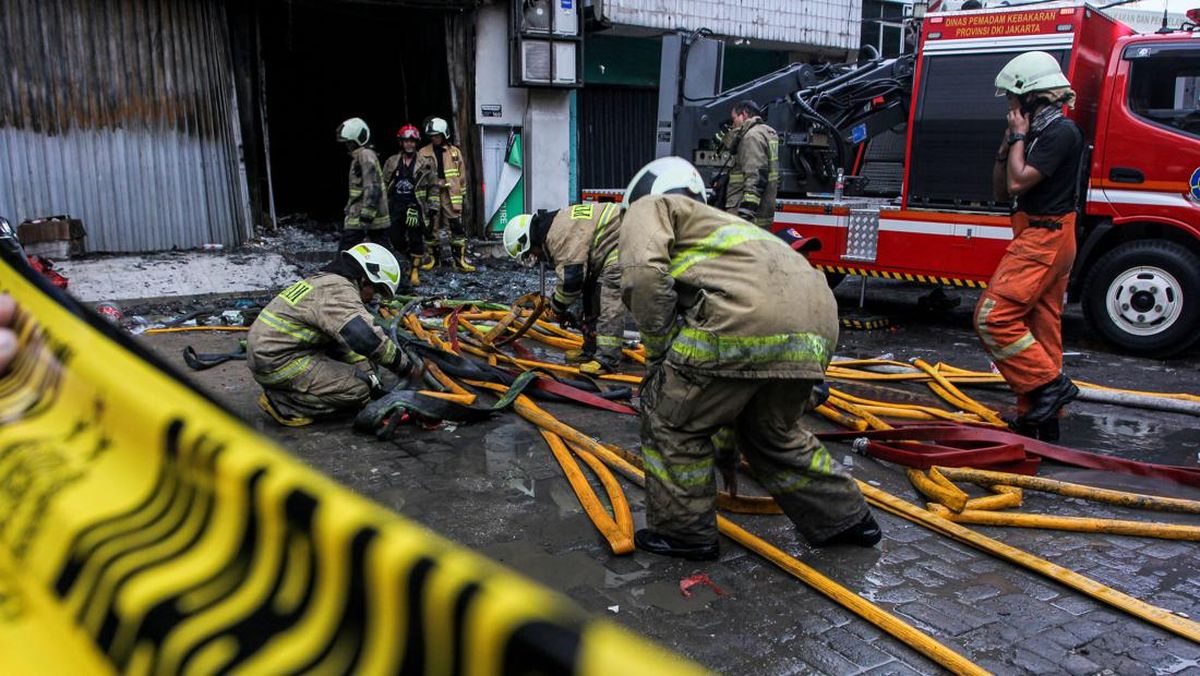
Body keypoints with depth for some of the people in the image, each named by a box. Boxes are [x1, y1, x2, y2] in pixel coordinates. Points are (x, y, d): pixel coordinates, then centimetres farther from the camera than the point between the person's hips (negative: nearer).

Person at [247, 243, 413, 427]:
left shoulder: (323, 281, 16)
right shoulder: (339, 289, -16)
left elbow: (349, 335, 22)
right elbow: (366, 338, -29)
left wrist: (368, 375, 17)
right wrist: (404, 365, -16)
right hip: (277, 363, -10)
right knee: (358, 389, -11)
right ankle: (282, 402, -8)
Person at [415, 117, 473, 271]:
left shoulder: (455, 152, 8)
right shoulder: (423, 153, 6)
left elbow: (462, 174, 13)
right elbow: (419, 175, 4)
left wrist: (462, 194, 12)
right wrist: (421, 196, -2)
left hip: (451, 195, 0)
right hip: (431, 195, 0)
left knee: (457, 226, -5)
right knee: (431, 226, 4)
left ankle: (460, 258, 0)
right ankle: (433, 257, 16)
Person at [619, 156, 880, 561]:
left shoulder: (652, 208, 22)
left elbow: (644, 273, -5)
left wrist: (657, 351, 8)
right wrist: (727, 440, 51)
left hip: (746, 315, -8)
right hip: (815, 327, 8)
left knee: (671, 421, 14)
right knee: (773, 433, 30)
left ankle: (682, 533, 24)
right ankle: (845, 518, 40)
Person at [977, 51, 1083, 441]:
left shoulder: (1060, 131, -12)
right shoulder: (1039, 133, 17)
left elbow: (1018, 182, -19)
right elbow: (1001, 191, 17)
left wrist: (1018, 136, -6)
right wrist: (1008, 142, 8)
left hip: (1043, 239, -10)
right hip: (1043, 238, 10)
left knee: (993, 317, -15)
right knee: (1041, 331, 11)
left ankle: (1049, 384, -9)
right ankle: (1039, 420, 16)